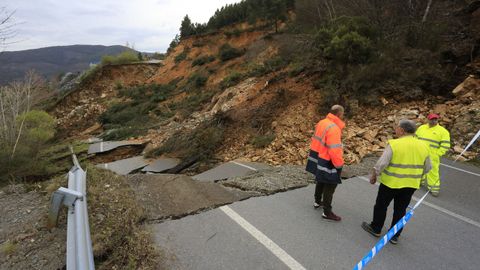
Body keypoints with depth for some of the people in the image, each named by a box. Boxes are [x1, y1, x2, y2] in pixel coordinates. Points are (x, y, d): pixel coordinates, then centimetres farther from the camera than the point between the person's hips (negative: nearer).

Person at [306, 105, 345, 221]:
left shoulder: (322, 122, 2)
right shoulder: (334, 128, -27)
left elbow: (316, 140, 10)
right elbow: (334, 151, -29)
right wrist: (339, 165, -17)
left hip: (318, 157, 9)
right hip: (327, 162, -9)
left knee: (321, 181, 27)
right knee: (329, 187, 5)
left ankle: (317, 201, 45)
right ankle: (327, 212, 17)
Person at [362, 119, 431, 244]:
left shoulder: (394, 144, -19)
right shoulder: (423, 146, 0)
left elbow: (381, 164, -20)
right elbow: (427, 167, 10)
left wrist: (374, 176, -6)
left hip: (391, 182, -5)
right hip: (411, 185, 5)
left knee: (381, 206, 14)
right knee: (400, 210, 17)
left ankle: (375, 228, 29)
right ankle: (395, 236, 27)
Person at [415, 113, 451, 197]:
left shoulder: (443, 131, -4)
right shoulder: (421, 127, 9)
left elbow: (445, 145, -7)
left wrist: (437, 154, -11)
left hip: (432, 157, -4)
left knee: (433, 172, 0)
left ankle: (434, 189, 11)